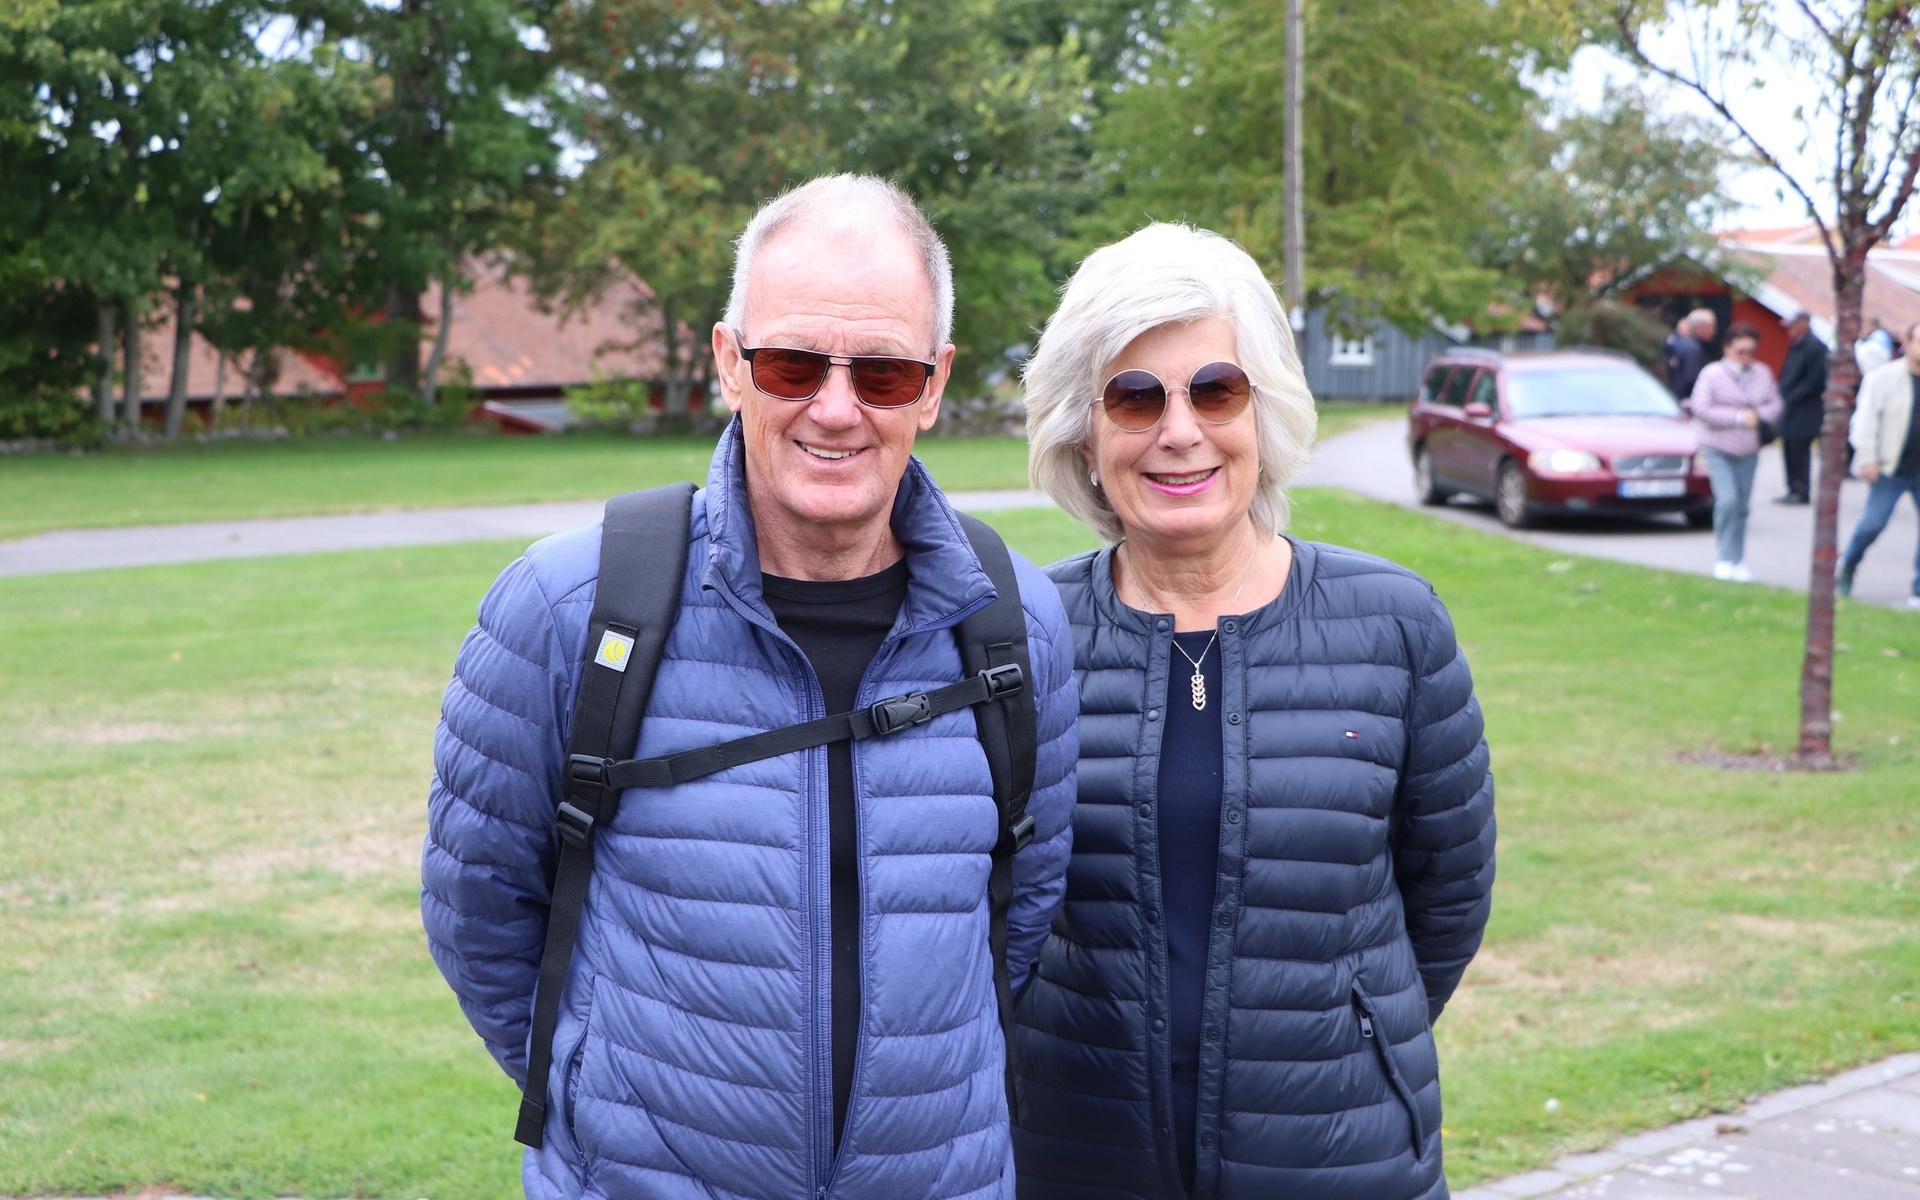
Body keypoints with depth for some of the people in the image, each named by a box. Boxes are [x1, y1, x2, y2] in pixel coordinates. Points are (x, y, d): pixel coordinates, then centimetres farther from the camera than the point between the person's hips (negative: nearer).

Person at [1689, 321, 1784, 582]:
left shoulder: (1762, 374, 4)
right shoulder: (1712, 374, -9)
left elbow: (1775, 404, 10)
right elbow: (1701, 409, -16)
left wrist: (1758, 415, -13)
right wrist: (1739, 417, -19)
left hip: (1748, 450, 4)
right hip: (1717, 448, -4)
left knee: (1742, 506, 5)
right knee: (1728, 499, -18)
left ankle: (1738, 562, 16)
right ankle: (1724, 559, -6)